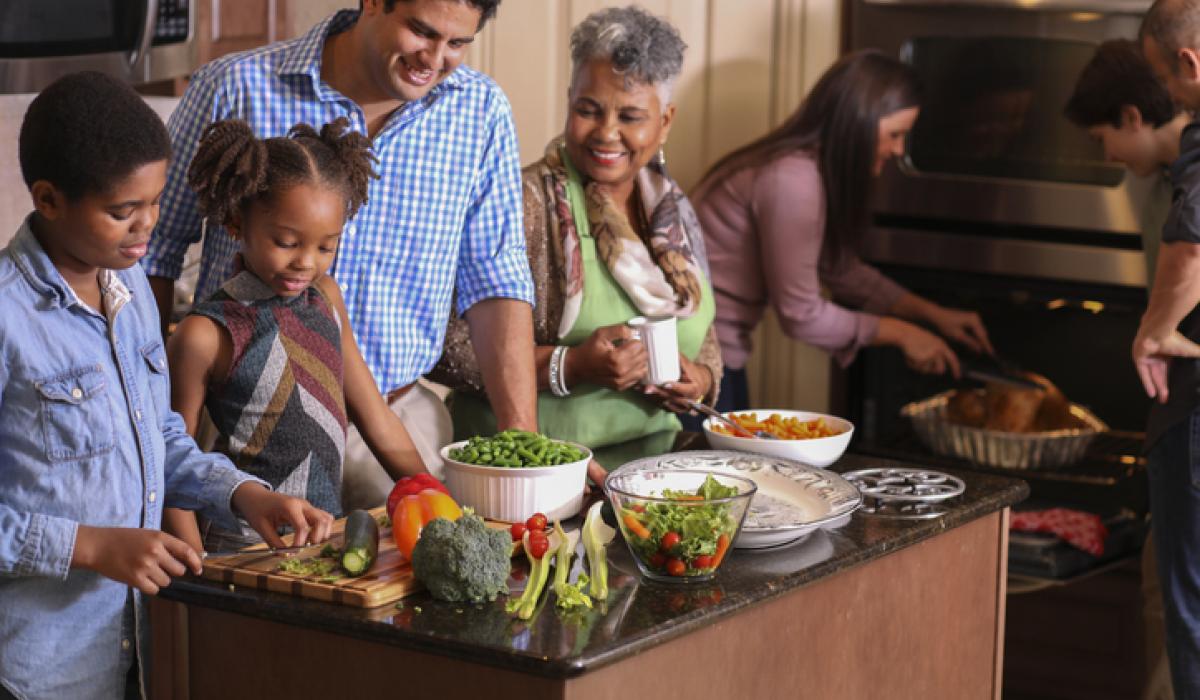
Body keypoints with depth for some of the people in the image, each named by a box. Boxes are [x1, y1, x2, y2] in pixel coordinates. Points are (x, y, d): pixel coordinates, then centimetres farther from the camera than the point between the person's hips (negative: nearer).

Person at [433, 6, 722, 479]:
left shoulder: (676, 213, 13)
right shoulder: (526, 203, -7)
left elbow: (705, 341, 25)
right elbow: (452, 348, -12)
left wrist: (699, 378, 3)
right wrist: (568, 367, -20)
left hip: (652, 463, 6)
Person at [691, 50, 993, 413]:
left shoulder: (817, 172, 6)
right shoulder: (793, 182, -24)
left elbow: (843, 270, 20)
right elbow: (800, 314, -19)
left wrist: (932, 313, 12)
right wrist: (899, 333, -8)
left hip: (720, 351, 10)